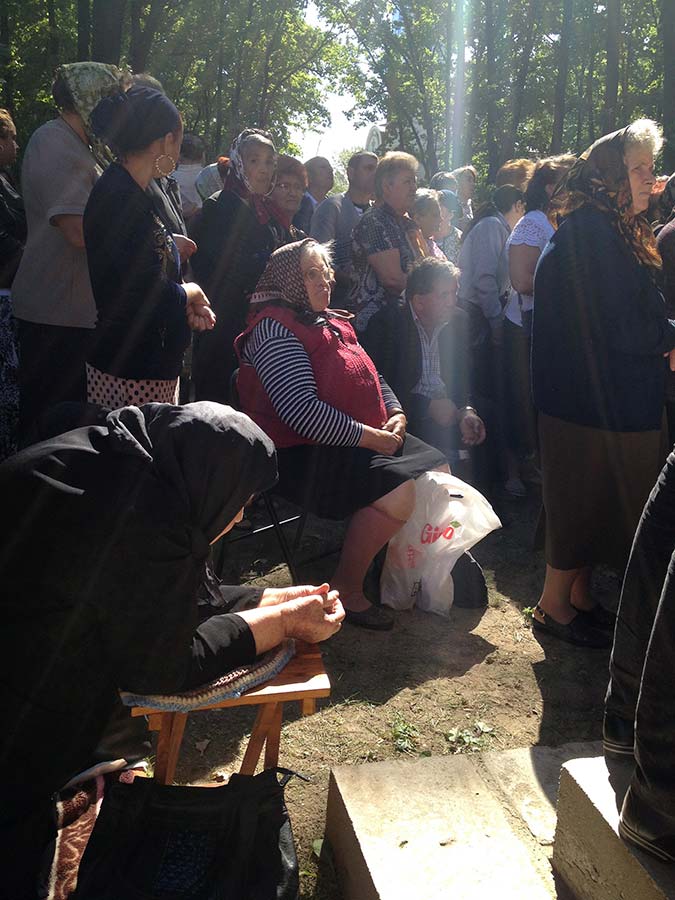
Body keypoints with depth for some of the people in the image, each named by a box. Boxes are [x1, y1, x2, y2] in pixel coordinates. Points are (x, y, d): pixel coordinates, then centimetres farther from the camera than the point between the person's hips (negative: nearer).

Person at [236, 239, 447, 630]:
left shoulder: (333, 323, 17)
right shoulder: (275, 329, -13)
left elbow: (372, 377, 23)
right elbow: (303, 413, -24)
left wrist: (396, 414, 2)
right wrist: (370, 436, -20)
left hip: (369, 439, 10)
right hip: (304, 453, -10)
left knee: (437, 472, 3)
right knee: (399, 493, -25)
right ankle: (347, 590, -7)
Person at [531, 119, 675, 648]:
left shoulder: (616, 232, 15)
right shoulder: (590, 233, -17)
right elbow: (620, 326, -21)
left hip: (611, 395, 9)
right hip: (595, 399, -9)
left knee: (593, 500, 16)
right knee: (583, 496, 2)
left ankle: (580, 594, 29)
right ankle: (555, 606, 17)